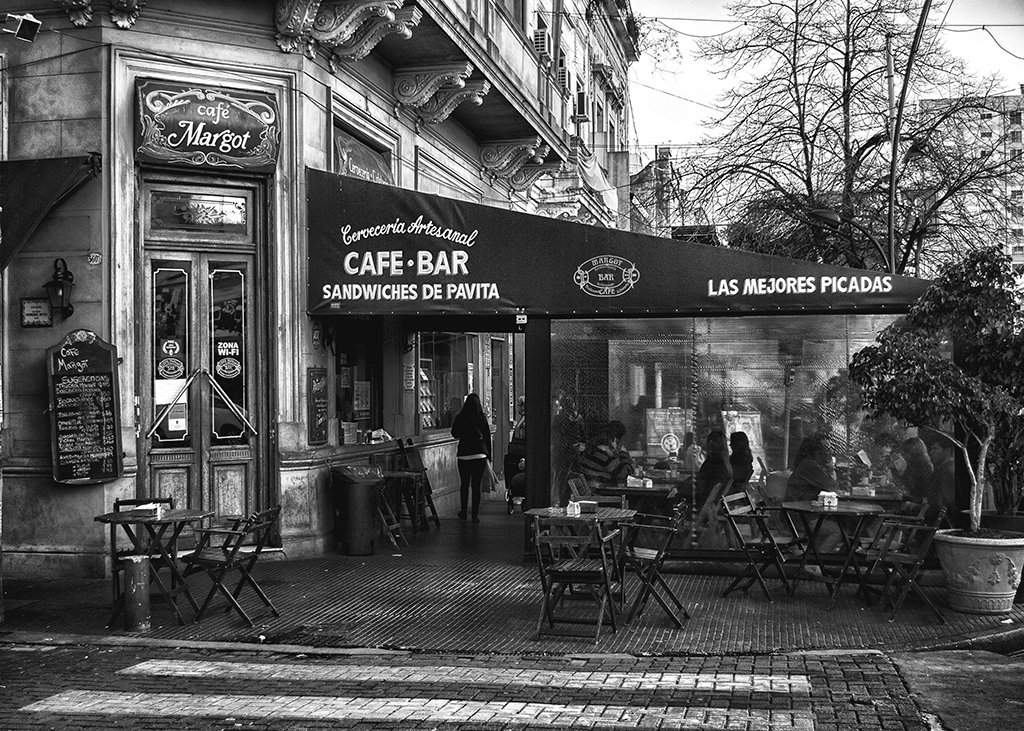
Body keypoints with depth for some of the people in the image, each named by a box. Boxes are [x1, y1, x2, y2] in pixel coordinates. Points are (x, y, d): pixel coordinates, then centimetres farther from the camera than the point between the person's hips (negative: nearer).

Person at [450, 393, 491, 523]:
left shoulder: (460, 418, -2)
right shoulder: (482, 418, -3)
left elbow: (455, 434, 11)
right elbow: (487, 437, 3)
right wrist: (488, 455, 12)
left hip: (463, 455, 1)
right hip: (480, 455, -1)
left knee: (464, 484, 15)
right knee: (476, 485, 3)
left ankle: (463, 512, 21)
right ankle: (475, 515, 2)